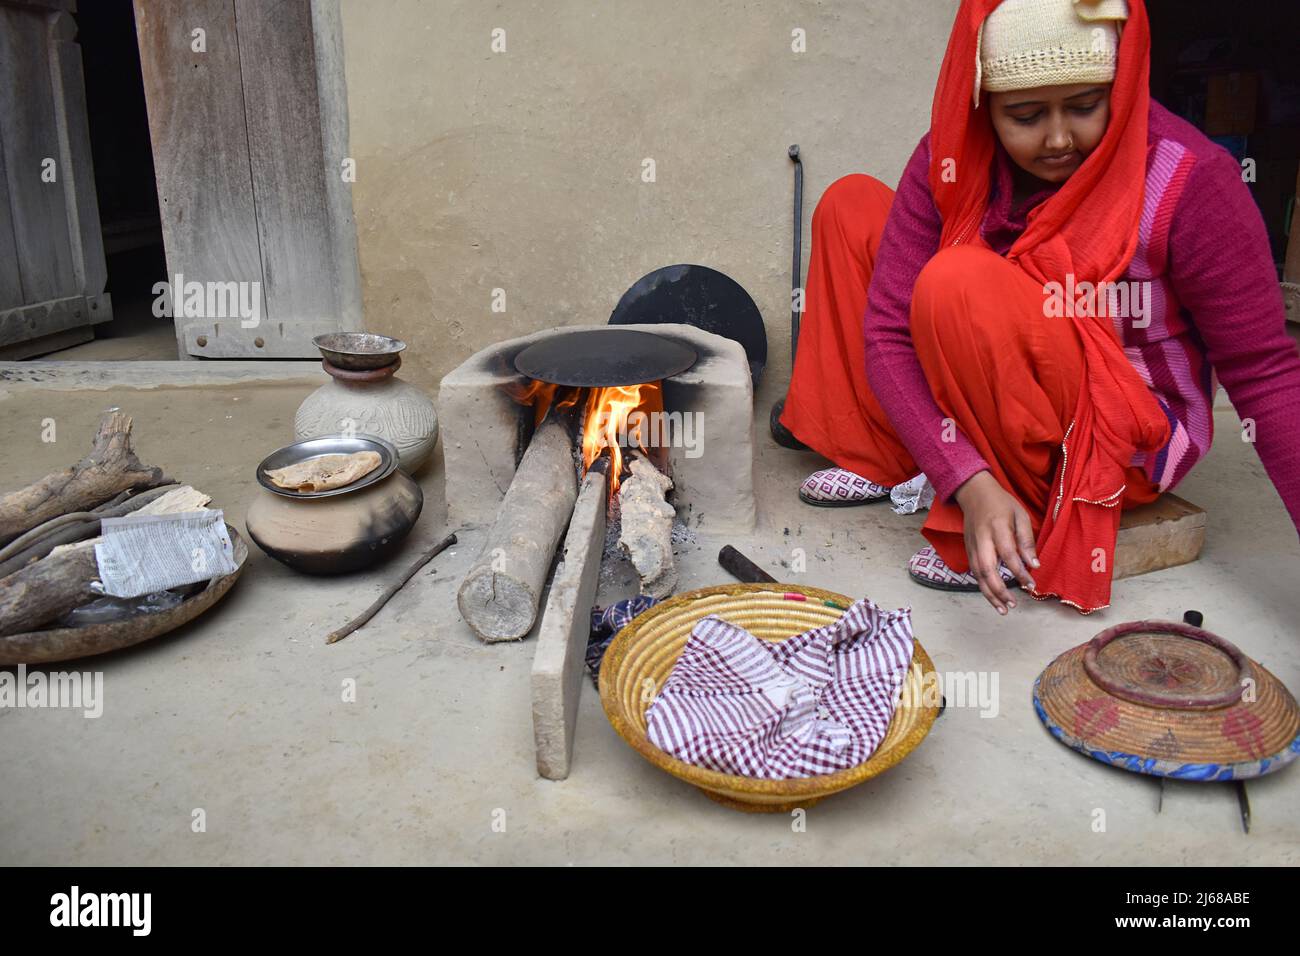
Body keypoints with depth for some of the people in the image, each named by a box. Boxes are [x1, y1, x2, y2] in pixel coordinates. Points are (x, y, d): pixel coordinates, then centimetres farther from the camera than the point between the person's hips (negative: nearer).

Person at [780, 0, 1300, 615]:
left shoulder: (1191, 181, -21)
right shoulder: (953, 158, -13)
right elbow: (887, 332, -20)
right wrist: (970, 482, -33)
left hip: (1130, 441, -4)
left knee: (960, 285, -33)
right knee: (852, 206, -2)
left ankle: (1027, 544, -16)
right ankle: (879, 464, 0)